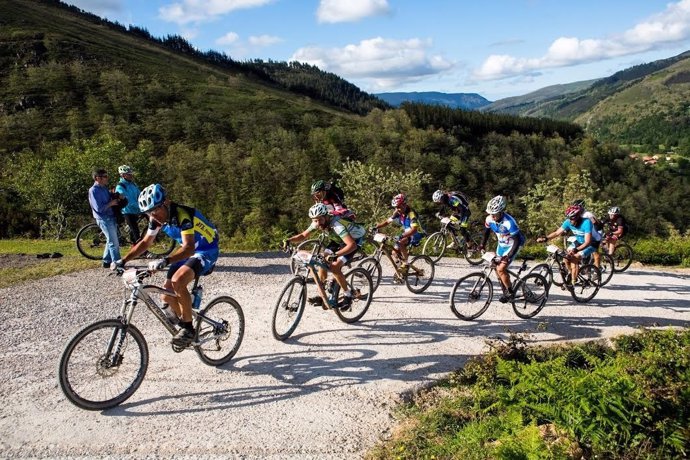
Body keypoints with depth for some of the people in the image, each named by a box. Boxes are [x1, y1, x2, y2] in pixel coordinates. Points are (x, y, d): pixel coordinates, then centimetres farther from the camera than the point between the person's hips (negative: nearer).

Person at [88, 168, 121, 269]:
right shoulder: (94, 191, -14)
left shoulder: (104, 188, 12)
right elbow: (99, 208, -21)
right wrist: (111, 203, -15)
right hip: (104, 219, -9)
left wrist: (116, 199, 3)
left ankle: (107, 262, 26)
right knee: (114, 242, -8)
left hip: (111, 217, 9)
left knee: (111, 241, 16)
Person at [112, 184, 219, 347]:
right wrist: (123, 260, -5)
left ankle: (188, 328, -16)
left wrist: (165, 261, -54)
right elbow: (145, 242, 6)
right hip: (187, 251, 8)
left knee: (178, 281, -31)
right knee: (167, 295, -1)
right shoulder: (157, 218, -5)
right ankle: (183, 323, 25)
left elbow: (189, 247, -41)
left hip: (206, 251, -8)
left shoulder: (182, 215, -30)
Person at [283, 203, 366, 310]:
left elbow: (352, 245, -47)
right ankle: (321, 296, 6)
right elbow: (303, 235, -1)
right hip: (340, 239, 8)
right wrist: (289, 240, -19)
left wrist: (334, 255, -57)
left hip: (355, 240, -8)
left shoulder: (336, 224, -38)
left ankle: (348, 296, -3)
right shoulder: (317, 222, -15)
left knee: (335, 267, -21)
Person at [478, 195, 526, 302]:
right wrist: (482, 246, -1)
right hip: (501, 244, 7)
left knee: (501, 269, -15)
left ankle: (510, 292, 4)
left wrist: (509, 256, -37)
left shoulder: (509, 222, -34)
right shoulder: (489, 219, -16)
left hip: (512, 246, -7)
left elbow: (517, 241, -31)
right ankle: (505, 291, 29)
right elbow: (486, 232, 5)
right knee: (497, 268, 10)